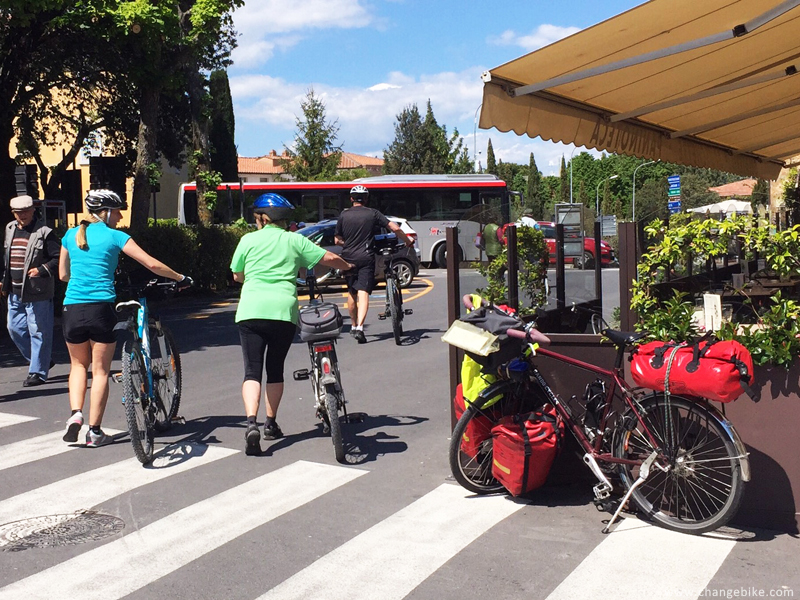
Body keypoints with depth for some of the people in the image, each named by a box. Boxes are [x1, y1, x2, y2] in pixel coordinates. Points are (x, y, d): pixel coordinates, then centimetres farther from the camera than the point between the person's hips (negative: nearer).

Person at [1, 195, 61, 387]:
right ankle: (42, 361, 28)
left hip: (37, 292, -8)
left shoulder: (44, 233, -9)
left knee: (38, 332, -3)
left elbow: (59, 258, -11)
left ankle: (38, 372, 6)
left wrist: (42, 270, -23)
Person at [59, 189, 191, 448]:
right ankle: (94, 432, 9)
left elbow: (63, 275, 19)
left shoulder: (71, 235, 11)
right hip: (101, 308, -3)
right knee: (100, 371, 8)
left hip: (72, 309, 4)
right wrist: (181, 278, 7)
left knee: (78, 364, 24)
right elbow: (152, 264, -5)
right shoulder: (114, 236, -1)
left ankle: (76, 413, 5)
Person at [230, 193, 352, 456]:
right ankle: (271, 424, 25)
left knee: (252, 371, -2)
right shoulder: (295, 240, 10)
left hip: (251, 311, -1)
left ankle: (251, 423, -22)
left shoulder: (249, 239, 9)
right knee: (275, 369, 17)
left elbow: (237, 275, 19)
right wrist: (348, 266, 31)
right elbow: (330, 258, 10)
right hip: (284, 311, 1)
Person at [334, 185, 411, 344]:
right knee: (363, 293, -7)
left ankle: (353, 326, 28)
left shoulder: (344, 215, 4)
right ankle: (360, 327, -23)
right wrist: (407, 240, 12)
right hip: (366, 257, -2)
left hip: (348, 258, 2)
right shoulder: (372, 214, 1)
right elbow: (394, 228, -3)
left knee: (352, 293, 16)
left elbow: (337, 240, 7)